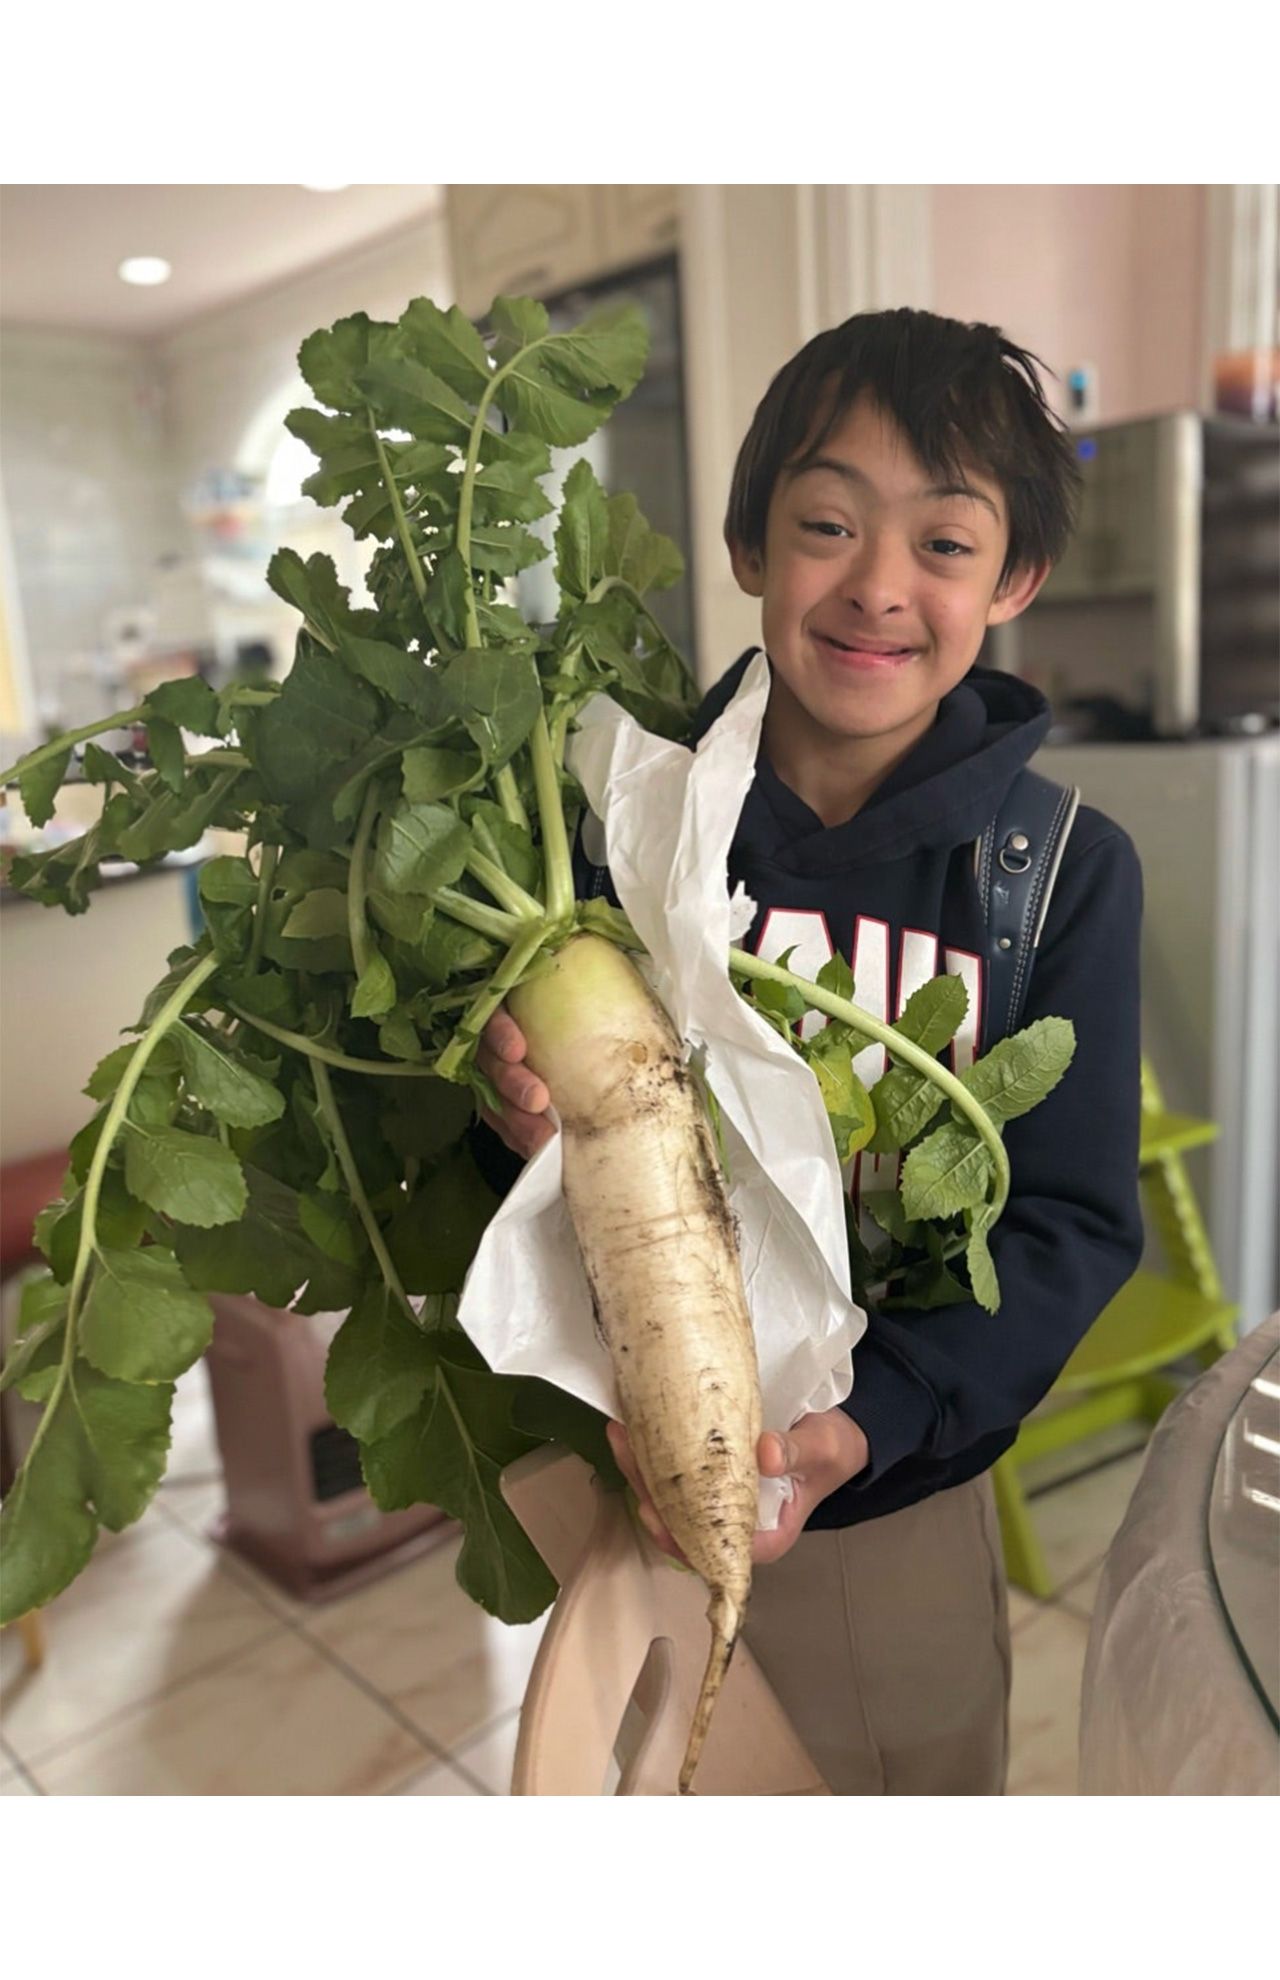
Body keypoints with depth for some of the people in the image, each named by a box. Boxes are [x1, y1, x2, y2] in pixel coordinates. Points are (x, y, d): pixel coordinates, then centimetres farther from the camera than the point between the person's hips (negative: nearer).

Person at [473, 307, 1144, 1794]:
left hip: (895, 1499, 0)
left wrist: (872, 1419, -28)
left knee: (928, 1778, 24)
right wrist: (517, 1102, -27)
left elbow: (1073, 1222, -13)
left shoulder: (1067, 873, -12)